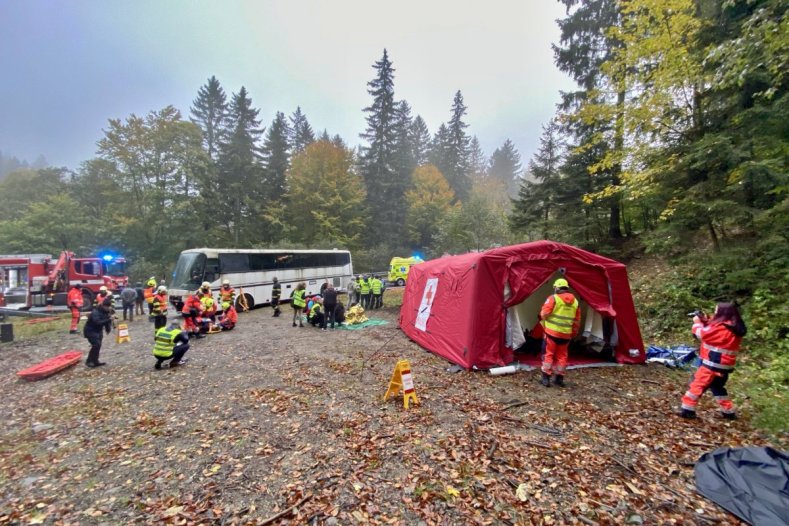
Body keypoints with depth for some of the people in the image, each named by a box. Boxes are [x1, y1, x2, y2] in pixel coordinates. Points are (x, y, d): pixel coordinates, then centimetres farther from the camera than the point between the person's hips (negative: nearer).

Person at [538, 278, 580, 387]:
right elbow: (577, 321, 13)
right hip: (566, 334, 5)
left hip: (552, 332, -5)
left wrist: (545, 324, 9)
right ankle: (559, 378, 20)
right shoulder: (575, 302, 10)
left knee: (548, 354, 3)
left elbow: (544, 314, -11)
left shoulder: (553, 298, -8)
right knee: (561, 355, 15)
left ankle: (545, 378, 2)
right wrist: (573, 333, 21)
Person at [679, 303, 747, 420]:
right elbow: (712, 334, 17)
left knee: (697, 383, -4)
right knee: (717, 387, 24)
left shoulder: (721, 328, -21)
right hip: (724, 366, 9)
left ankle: (687, 410, -4)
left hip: (713, 364, -9)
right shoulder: (733, 328, 10)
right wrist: (706, 321, 7)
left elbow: (702, 334, -15)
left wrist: (697, 322, 1)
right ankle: (729, 412, 30)